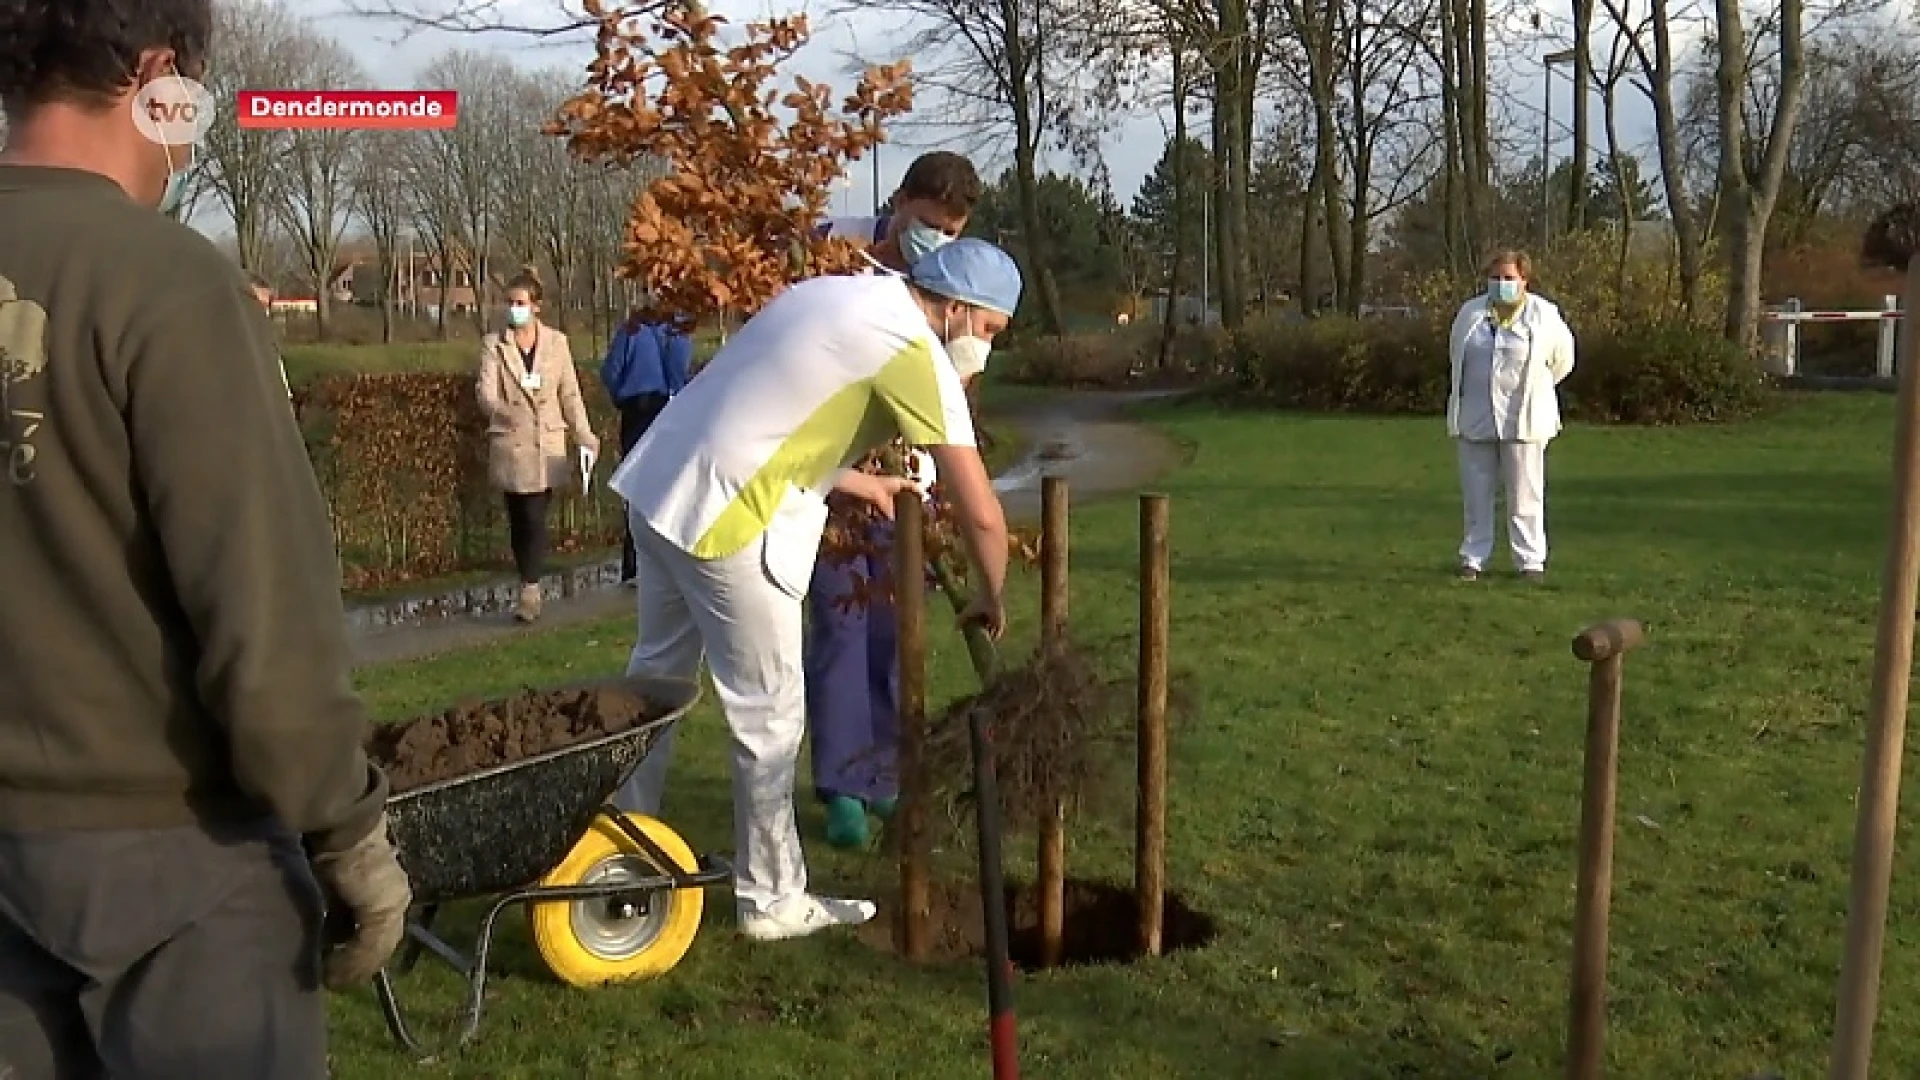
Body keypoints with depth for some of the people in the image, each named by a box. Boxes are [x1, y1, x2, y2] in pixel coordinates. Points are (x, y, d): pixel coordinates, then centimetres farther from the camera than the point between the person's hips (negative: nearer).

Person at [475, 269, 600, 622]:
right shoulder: (493, 344, 2)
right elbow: (485, 394, -9)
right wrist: (506, 413, -30)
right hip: (510, 444, 1)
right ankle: (530, 588, 18)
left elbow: (570, 394, 7)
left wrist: (585, 437, 4)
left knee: (535, 517, -9)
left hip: (547, 445, -1)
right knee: (519, 519, 6)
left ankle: (529, 591, -2)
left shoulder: (556, 341, 4)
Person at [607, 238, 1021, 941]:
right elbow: (980, 512, -12)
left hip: (658, 487, 10)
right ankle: (772, 901, 17)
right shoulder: (916, 350, -11)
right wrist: (990, 597, 5)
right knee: (769, 716, 4)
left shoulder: (839, 294, 15)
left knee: (656, 674, 23)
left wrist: (859, 484, 26)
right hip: (726, 520, -9)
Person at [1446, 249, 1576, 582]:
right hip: (1475, 418, 3)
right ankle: (1474, 557, 16)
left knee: (1525, 495, 0)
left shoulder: (1544, 314, -2)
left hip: (1522, 419, -3)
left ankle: (1531, 560, 7)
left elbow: (1562, 359, 11)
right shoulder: (1470, 312, 6)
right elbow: (1457, 356, 21)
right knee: (1476, 493, 7)